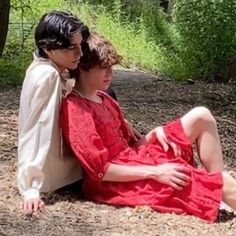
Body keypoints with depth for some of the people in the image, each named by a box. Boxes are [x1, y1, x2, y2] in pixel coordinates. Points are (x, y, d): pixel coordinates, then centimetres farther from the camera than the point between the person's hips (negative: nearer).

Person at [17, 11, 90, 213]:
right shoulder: (47, 75, -25)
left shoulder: (58, 73, 2)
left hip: (63, 153, 8)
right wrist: (31, 188, -32)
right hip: (51, 173, -8)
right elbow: (36, 129, -29)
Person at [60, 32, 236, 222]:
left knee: (201, 116, 2)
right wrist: (155, 173, -22)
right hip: (119, 183, -9)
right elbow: (100, 170, -21)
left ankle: (216, 182, -2)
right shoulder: (74, 108, -16)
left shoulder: (103, 99, 13)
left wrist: (155, 134, -4)